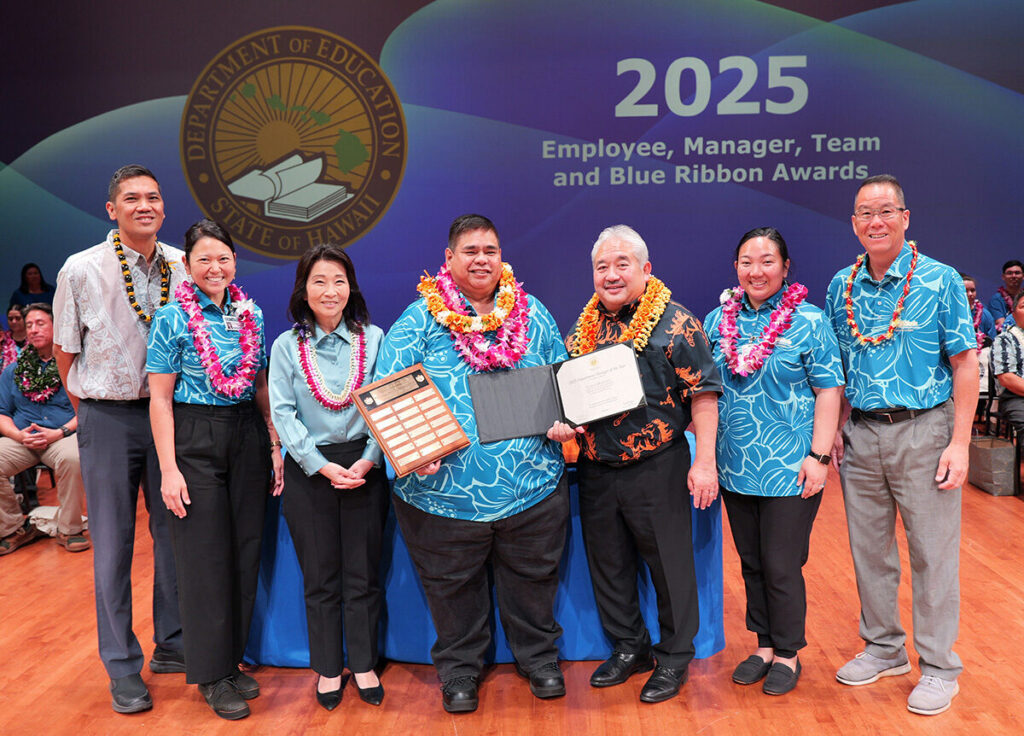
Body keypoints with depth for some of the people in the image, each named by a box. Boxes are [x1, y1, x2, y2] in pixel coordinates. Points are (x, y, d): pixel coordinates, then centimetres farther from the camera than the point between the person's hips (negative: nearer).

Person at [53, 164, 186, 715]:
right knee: (112, 542, 3)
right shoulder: (81, 270, -5)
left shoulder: (183, 267, 1)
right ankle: (123, 667, 15)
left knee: (174, 531, 9)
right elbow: (64, 350, 5)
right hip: (107, 418, -2)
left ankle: (172, 645, 26)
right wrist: (91, 411, 7)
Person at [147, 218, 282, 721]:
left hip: (247, 436, 5)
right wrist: (169, 468, -12)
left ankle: (232, 661, 25)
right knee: (204, 556, 2)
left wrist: (276, 446, 7)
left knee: (246, 548, 8)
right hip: (194, 439, -5)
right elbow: (160, 398, -7)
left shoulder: (251, 315, 8)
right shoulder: (172, 318, -6)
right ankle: (211, 675, 16)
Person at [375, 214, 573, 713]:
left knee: (532, 578, 16)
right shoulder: (421, 318, -3)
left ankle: (539, 657, 39)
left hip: (532, 485, 2)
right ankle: (458, 668, 34)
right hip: (444, 489, -2)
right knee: (453, 585, 13)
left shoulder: (532, 314, 7)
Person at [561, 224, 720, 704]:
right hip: (595, 471, 6)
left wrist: (704, 461, -15)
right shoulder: (582, 328, 9)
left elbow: (703, 394, -10)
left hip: (657, 468, -5)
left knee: (670, 565, 6)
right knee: (608, 563, 15)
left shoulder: (675, 324, -8)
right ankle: (629, 647, 34)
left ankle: (674, 657, 24)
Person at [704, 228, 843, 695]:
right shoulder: (717, 321, 7)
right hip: (735, 465, 4)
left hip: (789, 469, -4)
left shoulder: (810, 322, -5)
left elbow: (828, 391, -6)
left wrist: (818, 455, -12)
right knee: (751, 562, 14)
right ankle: (764, 645, 30)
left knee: (782, 567, 2)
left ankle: (788, 654, 21)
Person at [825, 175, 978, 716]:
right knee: (868, 548, 12)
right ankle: (883, 648, 29)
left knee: (932, 552, 3)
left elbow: (965, 365, -6)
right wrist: (834, 426, 8)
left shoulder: (940, 281, -6)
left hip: (923, 430, -4)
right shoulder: (841, 286, 7)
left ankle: (938, 666, 17)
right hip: (861, 433, 4)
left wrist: (959, 442, -12)